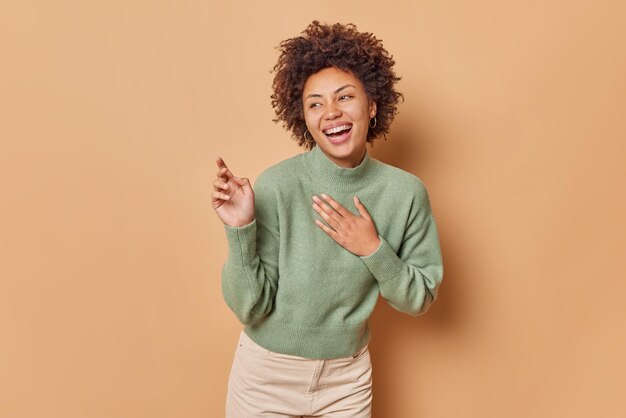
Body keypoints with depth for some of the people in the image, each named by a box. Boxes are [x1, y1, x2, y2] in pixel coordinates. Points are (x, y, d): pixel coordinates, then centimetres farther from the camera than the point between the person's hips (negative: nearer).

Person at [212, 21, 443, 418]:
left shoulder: (405, 191, -12)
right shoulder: (276, 186, -20)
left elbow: (419, 300, -5)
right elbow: (250, 307, -17)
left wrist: (373, 249, -20)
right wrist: (240, 231, -32)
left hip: (348, 377, 2)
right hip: (267, 374, -1)